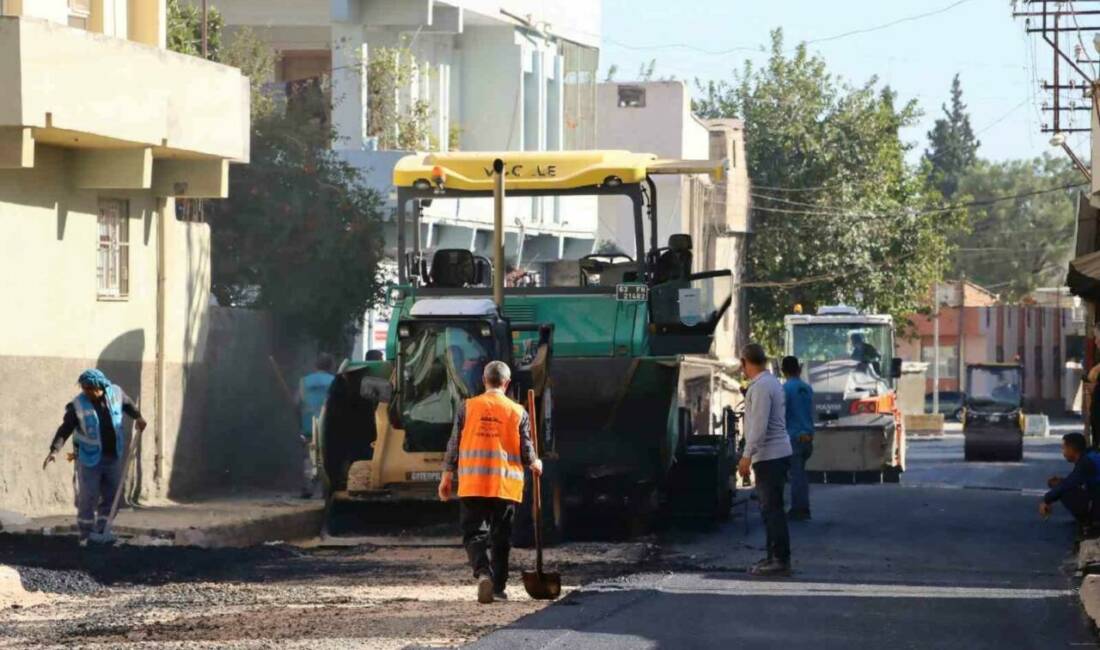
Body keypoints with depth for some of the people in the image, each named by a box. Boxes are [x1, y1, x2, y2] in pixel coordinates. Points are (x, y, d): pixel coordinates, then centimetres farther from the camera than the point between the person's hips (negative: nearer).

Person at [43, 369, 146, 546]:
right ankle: (86, 535, 6)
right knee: (88, 498, -4)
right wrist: (54, 450, -28)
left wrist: (138, 417, 27)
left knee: (110, 496, 9)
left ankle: (101, 531, 20)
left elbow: (128, 404, 17)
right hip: (90, 458, -4)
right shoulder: (77, 405, -16)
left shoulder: (115, 394, -6)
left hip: (113, 457, 4)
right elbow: (65, 429, -17)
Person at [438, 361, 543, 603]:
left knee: (474, 533, 2)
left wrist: (447, 476, 12)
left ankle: (482, 572, -23)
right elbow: (526, 450, 2)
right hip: (506, 485, 0)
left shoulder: (467, 407, 0)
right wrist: (535, 465, 24)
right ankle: (498, 586, 14)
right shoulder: (518, 412, -1)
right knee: (501, 538, 11)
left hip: (472, 483, 0)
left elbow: (454, 445, 2)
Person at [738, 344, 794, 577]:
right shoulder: (771, 382, 16)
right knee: (771, 508, 14)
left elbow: (759, 425, -21)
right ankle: (774, 557, 18)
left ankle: (780, 560, -10)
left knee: (772, 508, -9)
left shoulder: (761, 387, -15)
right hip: (777, 453, 10)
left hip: (769, 456, -10)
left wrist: (747, 455, -20)